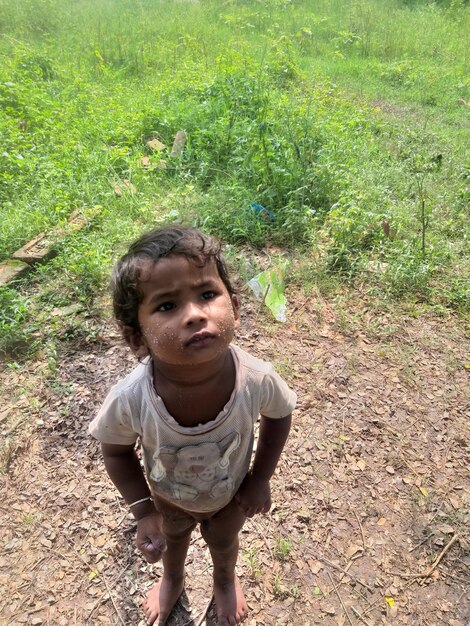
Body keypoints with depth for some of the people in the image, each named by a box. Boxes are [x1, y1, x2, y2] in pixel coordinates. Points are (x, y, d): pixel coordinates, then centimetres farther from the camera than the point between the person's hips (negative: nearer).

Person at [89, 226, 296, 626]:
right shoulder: (130, 399, -40)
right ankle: (172, 580, 71)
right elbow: (117, 451, -16)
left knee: (223, 541, 33)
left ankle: (225, 580, 70)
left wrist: (261, 478, -10)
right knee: (173, 537, 35)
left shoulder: (257, 379, -40)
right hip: (169, 497, 1)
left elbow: (278, 416, -15)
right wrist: (144, 512, -19)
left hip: (232, 494, 0)